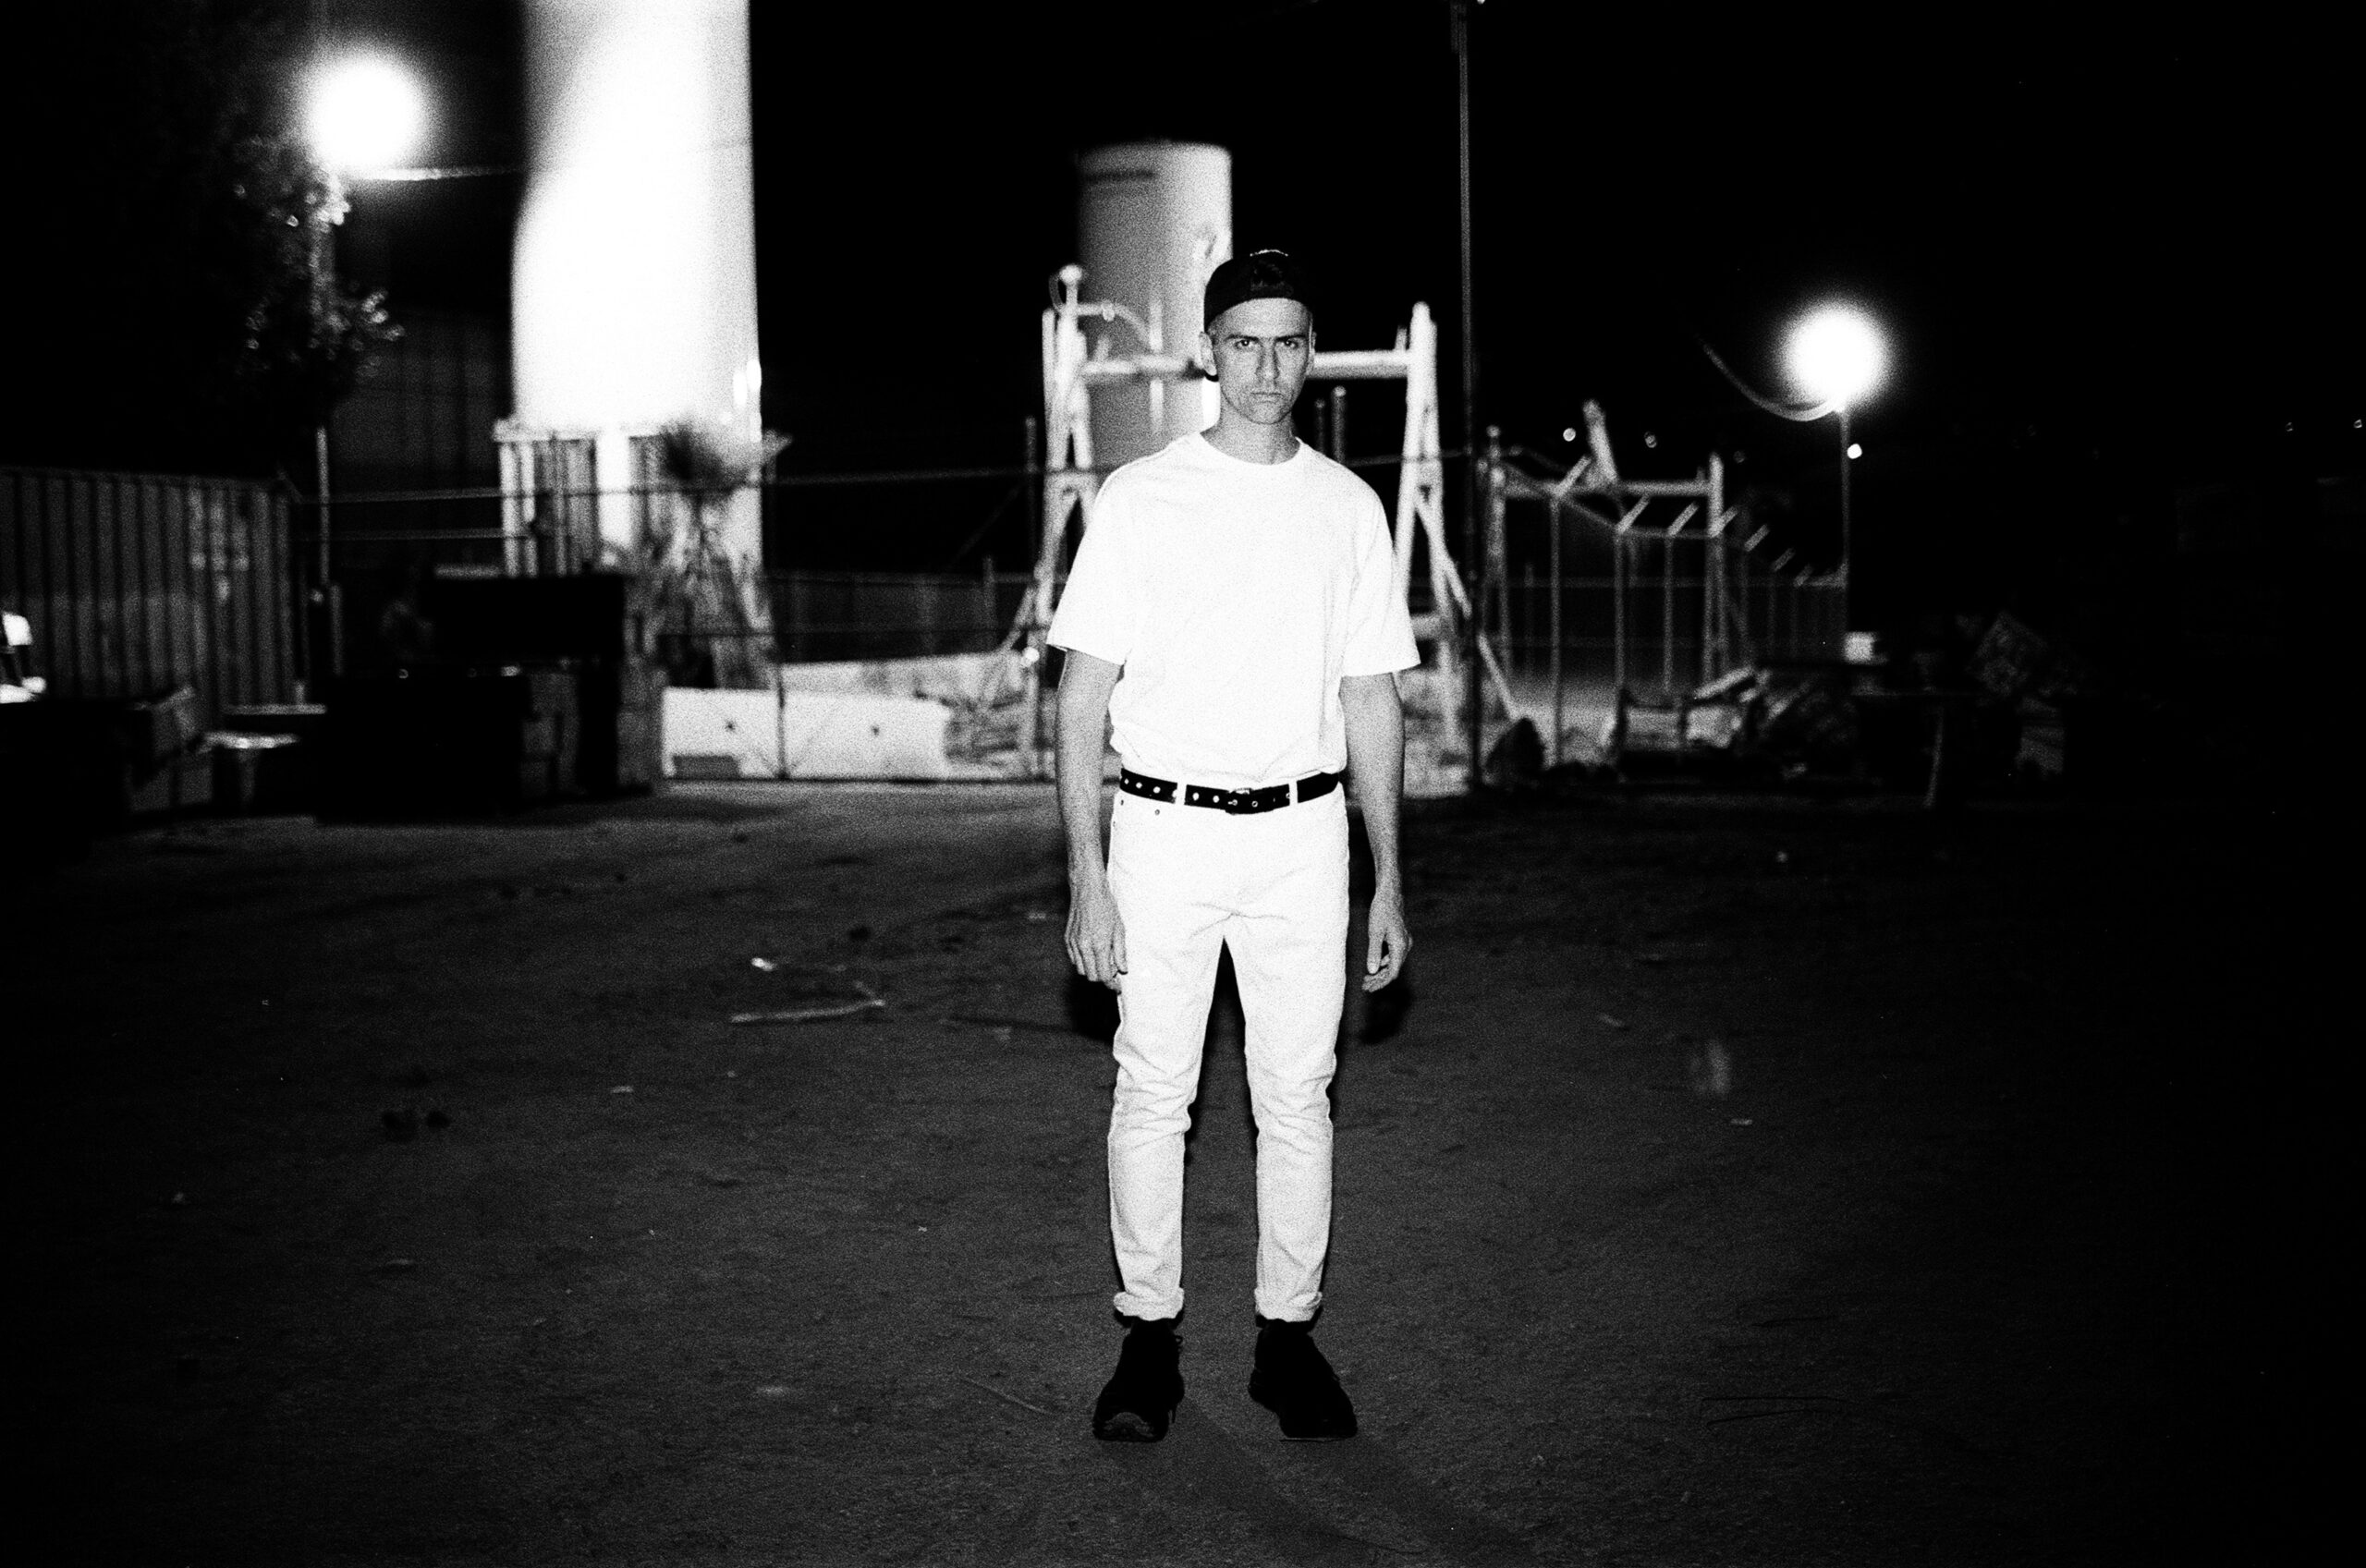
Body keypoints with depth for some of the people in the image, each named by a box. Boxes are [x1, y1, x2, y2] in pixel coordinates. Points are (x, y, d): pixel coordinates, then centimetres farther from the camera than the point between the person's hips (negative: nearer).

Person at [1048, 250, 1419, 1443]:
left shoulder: (1348, 507, 7)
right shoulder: (1138, 499, -1)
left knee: (1297, 1096, 5)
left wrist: (1389, 879, 6)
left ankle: (1287, 1336, 16)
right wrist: (1085, 876, -10)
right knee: (1151, 1090, 3)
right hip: (1166, 826, -2)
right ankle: (1148, 1338, 14)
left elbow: (1372, 700, 10)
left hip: (1302, 831, 2)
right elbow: (1084, 695, -3)